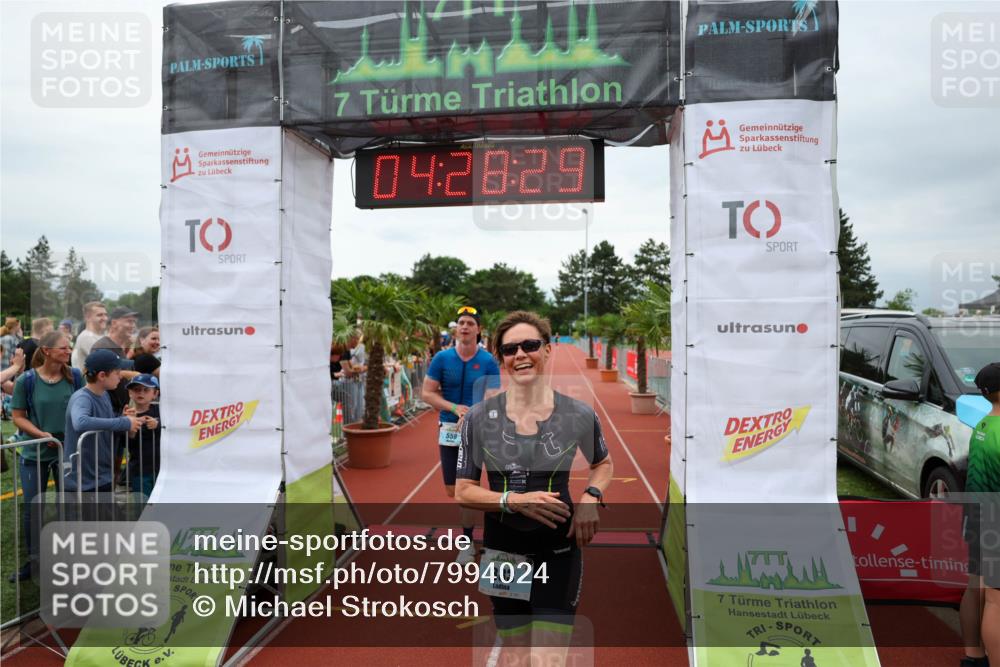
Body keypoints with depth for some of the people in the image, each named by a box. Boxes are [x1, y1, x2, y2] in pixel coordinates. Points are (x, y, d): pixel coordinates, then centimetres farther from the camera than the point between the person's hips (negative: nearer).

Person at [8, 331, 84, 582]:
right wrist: (42, 434, -17)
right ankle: (33, 561, 26)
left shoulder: (75, 377, -7)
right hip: (35, 452, -1)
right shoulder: (27, 380, -11)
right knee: (31, 507, 8)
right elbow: (18, 417, -5)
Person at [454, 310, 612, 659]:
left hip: (559, 552, -1)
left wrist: (591, 497, -9)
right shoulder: (479, 418, -9)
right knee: (516, 653, 18)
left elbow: (603, 463, 12)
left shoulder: (579, 415, -8)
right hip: (502, 552, 1)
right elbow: (463, 491, -4)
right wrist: (515, 500, -20)